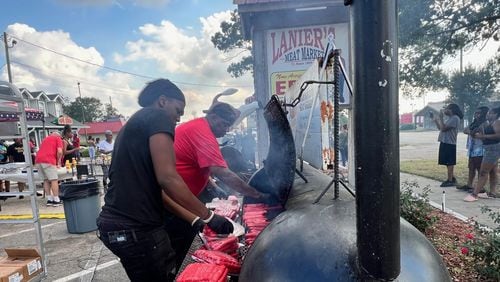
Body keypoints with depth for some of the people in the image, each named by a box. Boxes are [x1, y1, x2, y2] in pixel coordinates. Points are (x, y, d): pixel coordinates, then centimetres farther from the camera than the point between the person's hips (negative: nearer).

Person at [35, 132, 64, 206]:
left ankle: (49, 199, 15)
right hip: (48, 161, -7)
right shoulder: (58, 138, 11)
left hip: (38, 160, 7)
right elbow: (59, 151, -4)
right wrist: (58, 162, 8)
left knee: (46, 180, 14)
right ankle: (56, 200, -3)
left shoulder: (46, 138, 30)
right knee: (54, 180, -3)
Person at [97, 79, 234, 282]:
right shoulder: (158, 117, -8)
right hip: (135, 229, -10)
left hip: (119, 224, 10)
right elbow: (167, 178, -21)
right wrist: (209, 217, -13)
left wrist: (194, 220, 16)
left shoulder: (135, 124, 20)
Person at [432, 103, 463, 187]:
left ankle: (450, 180, 3)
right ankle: (451, 178, 25)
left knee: (449, 163, -3)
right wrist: (435, 119, 18)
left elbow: (443, 128, -21)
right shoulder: (450, 118, 17)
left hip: (449, 144, -10)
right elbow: (440, 128, 21)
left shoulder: (455, 118, -14)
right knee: (448, 162, 15)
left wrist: (441, 118, -17)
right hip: (445, 143, 10)